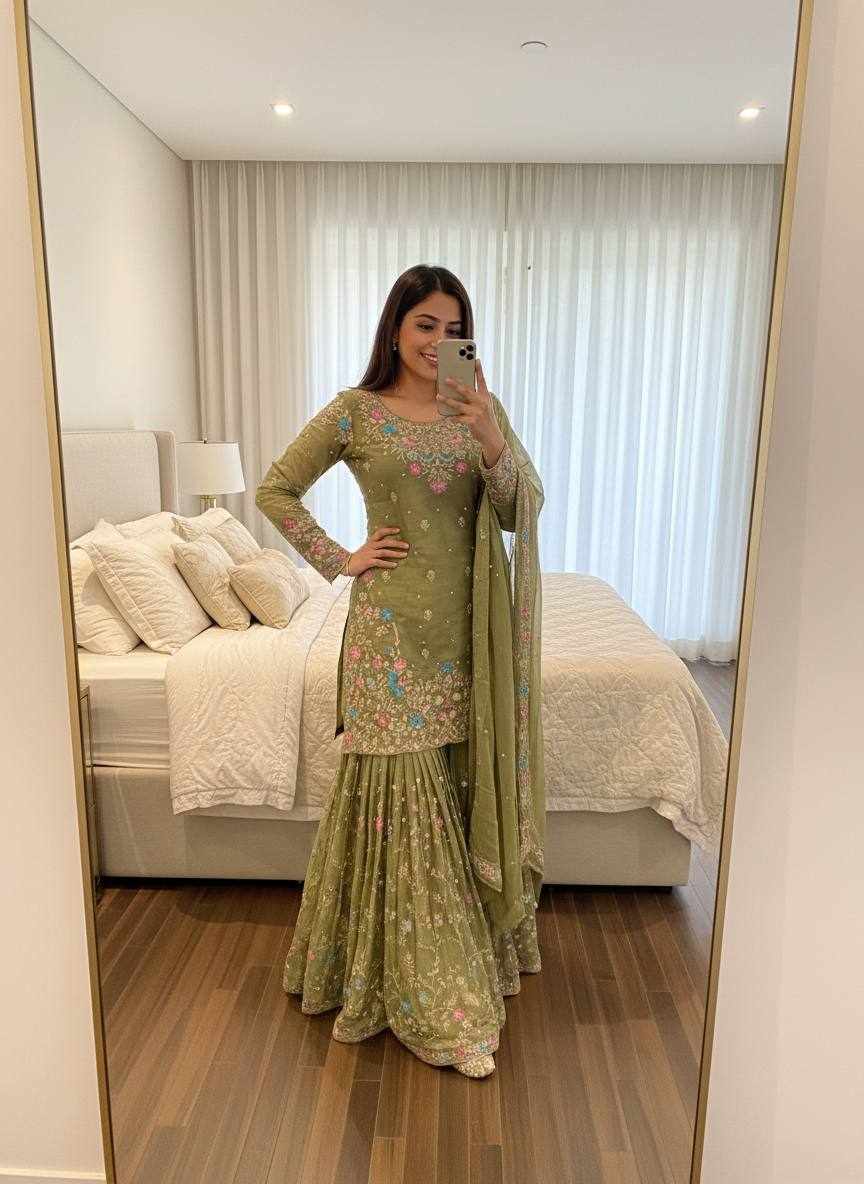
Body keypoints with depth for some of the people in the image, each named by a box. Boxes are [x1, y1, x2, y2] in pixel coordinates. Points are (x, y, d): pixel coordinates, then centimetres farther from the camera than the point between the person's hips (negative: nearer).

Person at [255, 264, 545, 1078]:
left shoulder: (484, 408, 7)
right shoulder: (355, 412, -1)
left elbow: (523, 512, -2)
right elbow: (275, 491, 6)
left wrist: (490, 442, -18)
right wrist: (339, 559, -2)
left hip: (470, 626, 4)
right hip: (394, 625, -3)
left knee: (466, 787, 13)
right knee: (407, 795, 0)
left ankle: (477, 944, 37)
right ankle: (437, 1002, 15)